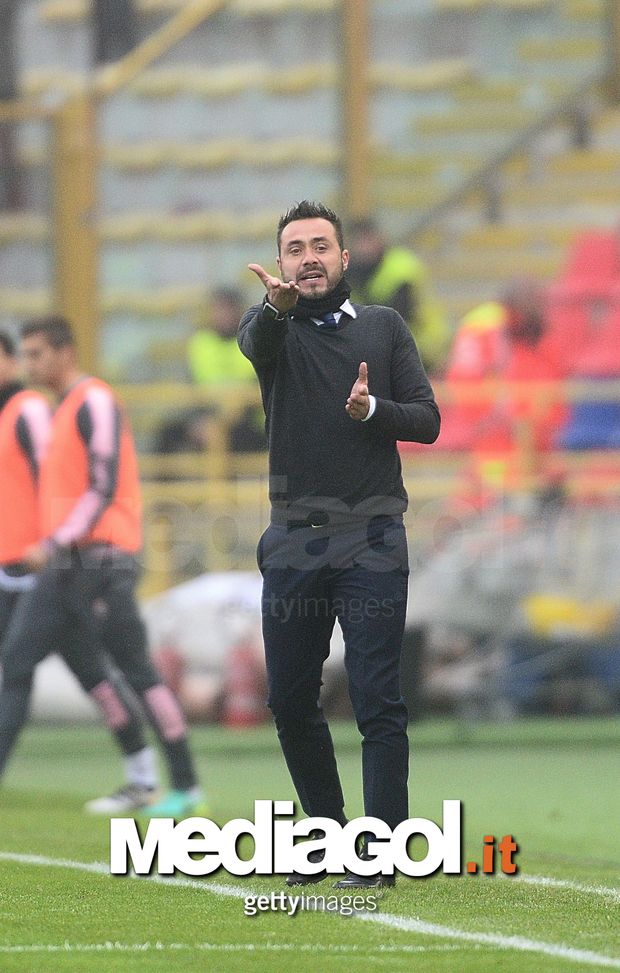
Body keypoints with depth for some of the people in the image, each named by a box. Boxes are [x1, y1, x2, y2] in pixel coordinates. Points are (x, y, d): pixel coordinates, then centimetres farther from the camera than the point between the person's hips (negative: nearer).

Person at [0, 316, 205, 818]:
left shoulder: (95, 403, -10)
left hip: (99, 560, -9)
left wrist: (53, 544, -22)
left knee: (136, 671, -6)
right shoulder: (65, 409, 18)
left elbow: (103, 489, -18)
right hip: (64, 566, 9)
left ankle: (186, 785, 0)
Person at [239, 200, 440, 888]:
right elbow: (255, 341, -20)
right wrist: (277, 304, -44)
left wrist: (374, 408, -18)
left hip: (370, 542, -2)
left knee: (377, 700, -8)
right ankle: (326, 832, 25)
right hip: (294, 541, 2)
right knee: (289, 699, 8)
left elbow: (427, 419, 4)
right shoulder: (272, 327, 6)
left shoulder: (384, 328, 8)